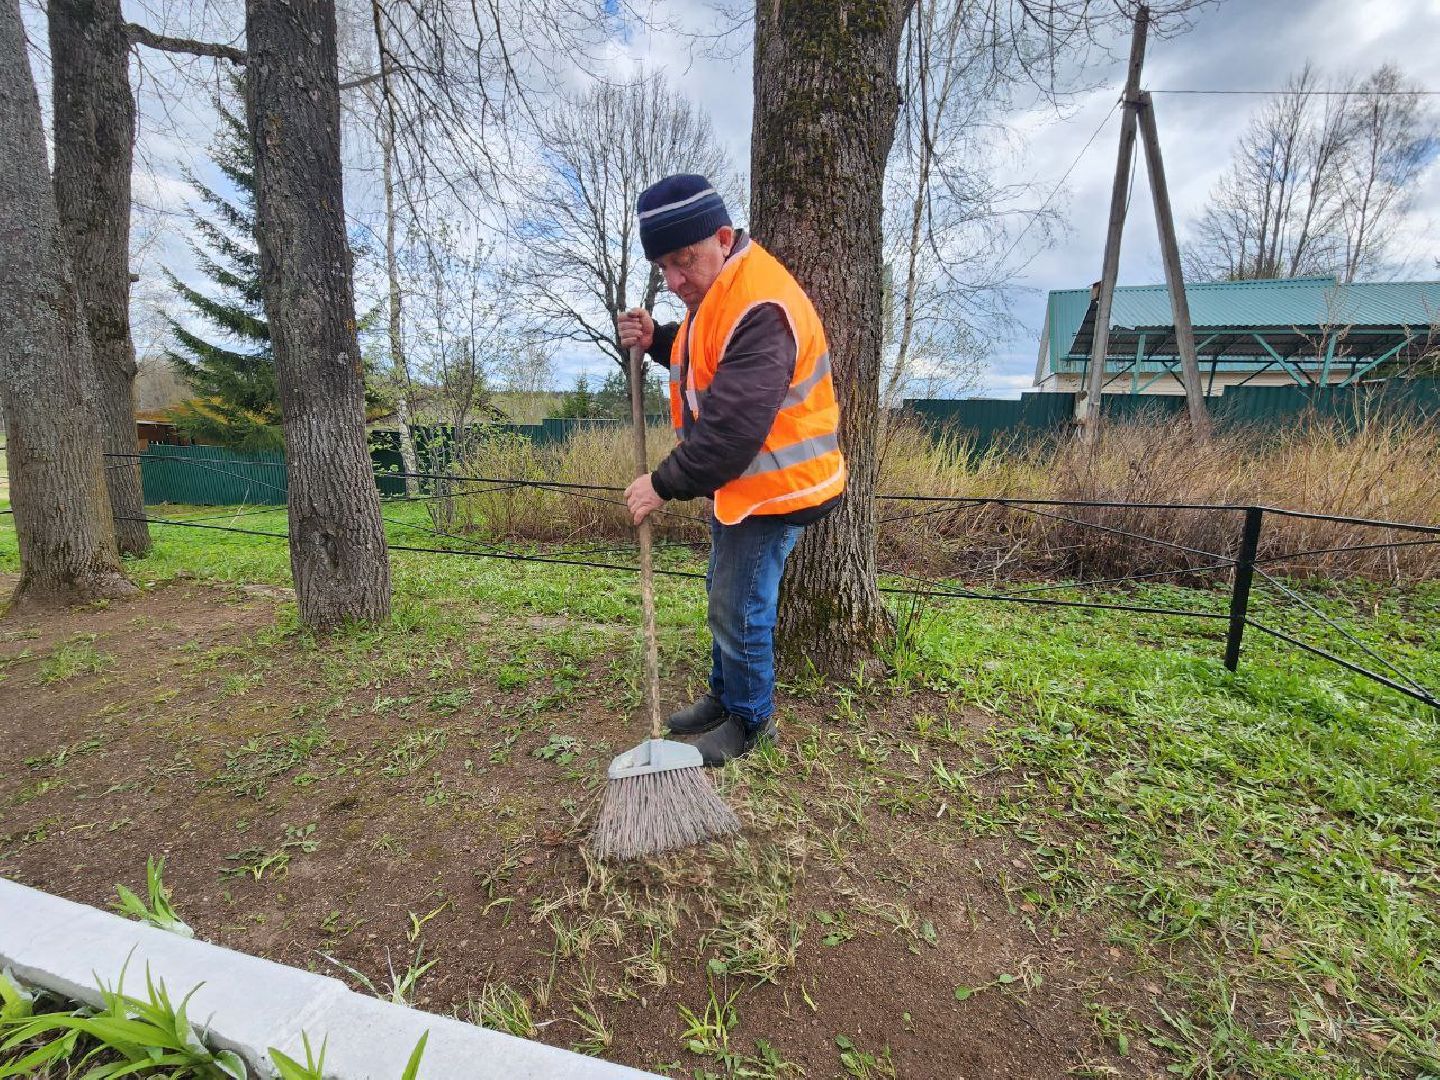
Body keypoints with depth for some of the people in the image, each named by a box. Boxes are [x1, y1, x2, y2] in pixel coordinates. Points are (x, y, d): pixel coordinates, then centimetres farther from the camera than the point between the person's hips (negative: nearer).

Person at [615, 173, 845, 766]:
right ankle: (724, 695, 39)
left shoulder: (760, 310, -27)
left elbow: (732, 428, -30)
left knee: (738, 607, -1)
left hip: (774, 488, -10)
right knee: (723, 593, 20)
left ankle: (750, 718, 23)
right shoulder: (720, 288, 8)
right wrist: (656, 340, 2)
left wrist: (665, 483, -19)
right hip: (739, 479, 10)